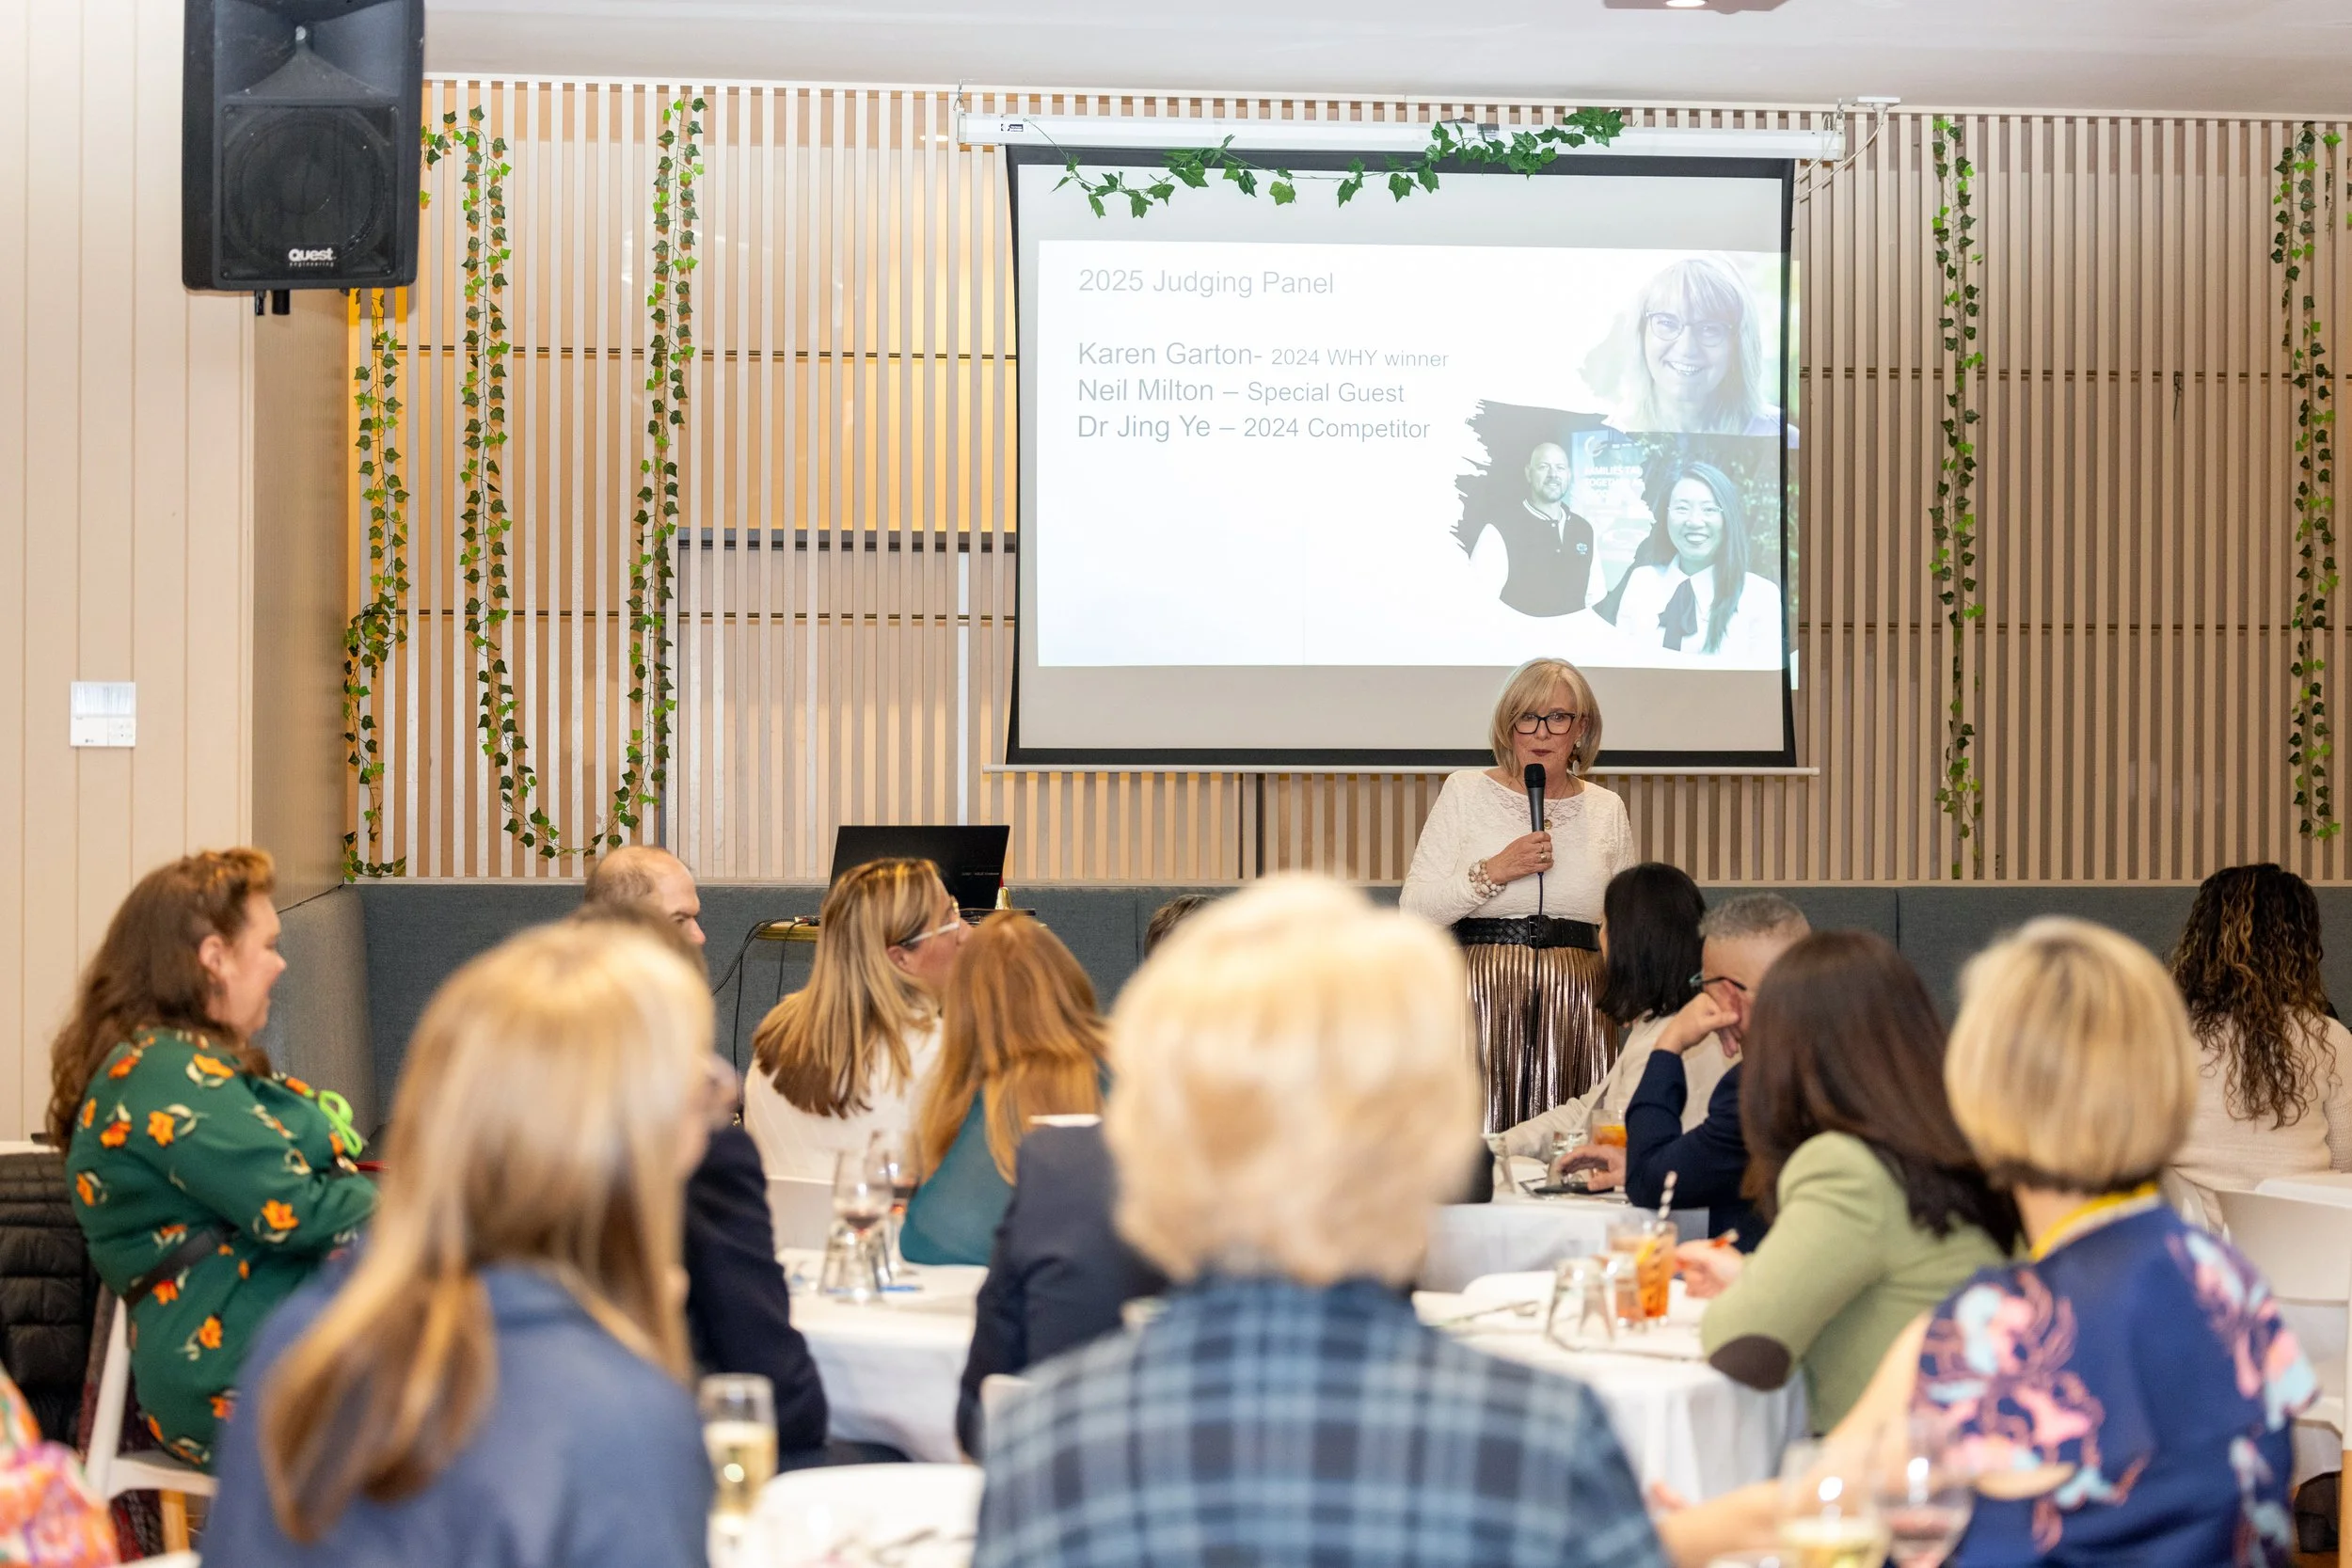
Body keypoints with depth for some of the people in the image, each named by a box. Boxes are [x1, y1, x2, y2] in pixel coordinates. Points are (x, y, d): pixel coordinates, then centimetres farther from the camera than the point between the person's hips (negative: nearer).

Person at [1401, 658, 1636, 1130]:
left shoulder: (1606, 809, 11)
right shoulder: (1465, 792, 5)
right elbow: (1415, 907, -1)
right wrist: (1494, 872, -11)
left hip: (1577, 1004, 2)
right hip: (1483, 999, -2)